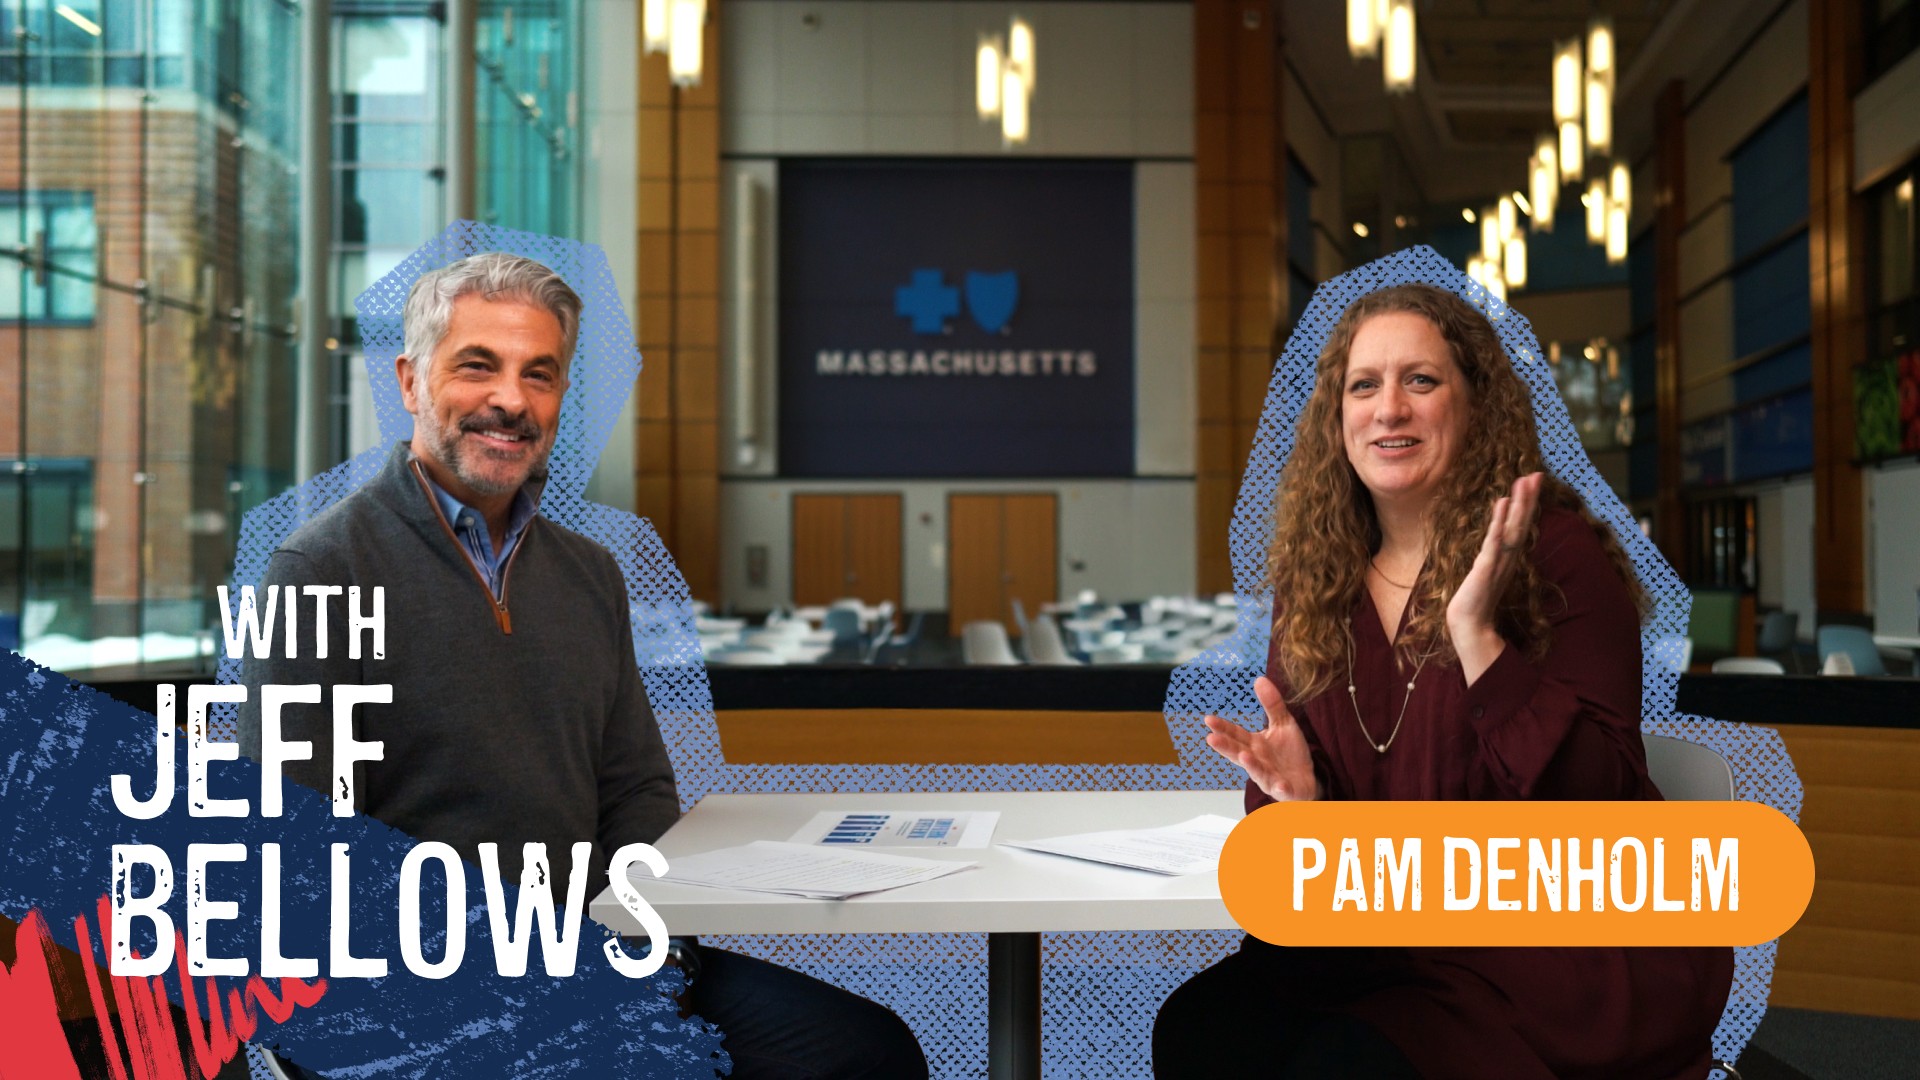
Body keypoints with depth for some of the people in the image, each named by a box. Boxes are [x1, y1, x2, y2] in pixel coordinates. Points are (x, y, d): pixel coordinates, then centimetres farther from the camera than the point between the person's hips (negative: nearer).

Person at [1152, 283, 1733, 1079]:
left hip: (1577, 938, -5)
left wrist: (1480, 640, -25)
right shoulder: (1314, 582, 8)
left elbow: (1598, 797, -16)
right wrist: (1294, 791, -11)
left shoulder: (1558, 554, -7)